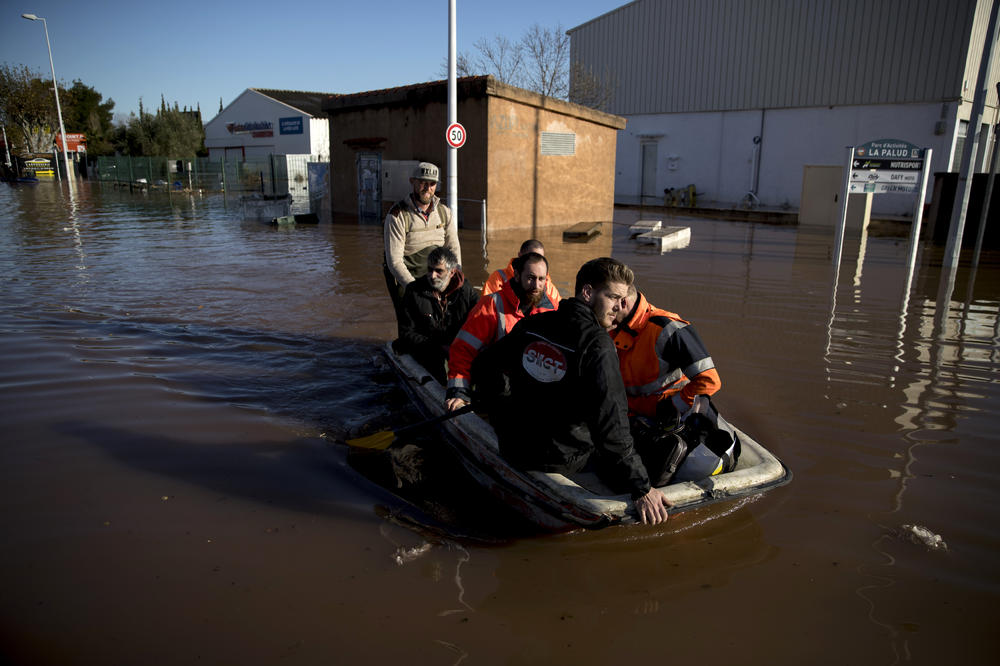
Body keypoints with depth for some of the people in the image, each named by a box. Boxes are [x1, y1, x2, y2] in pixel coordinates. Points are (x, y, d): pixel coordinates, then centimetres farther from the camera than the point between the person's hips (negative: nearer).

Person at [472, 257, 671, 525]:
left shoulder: (530, 325, -2)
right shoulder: (597, 345, -22)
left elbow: (487, 366, 11)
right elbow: (611, 423, -27)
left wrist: (507, 416, 24)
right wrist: (641, 488, -22)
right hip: (562, 460, -6)